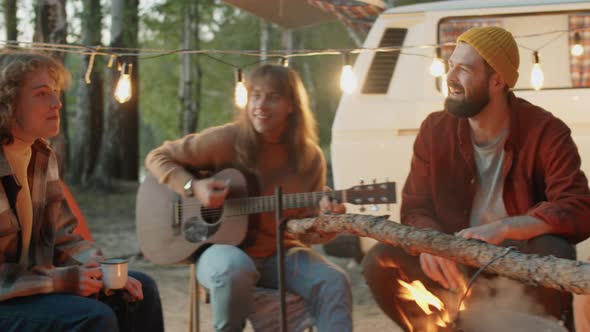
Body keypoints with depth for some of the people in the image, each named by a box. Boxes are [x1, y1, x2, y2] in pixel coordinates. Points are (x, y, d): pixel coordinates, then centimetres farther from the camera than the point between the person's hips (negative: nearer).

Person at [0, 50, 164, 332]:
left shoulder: (42, 156, 6)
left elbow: (62, 237, 13)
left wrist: (103, 270, -4)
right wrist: (63, 280, -22)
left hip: (32, 282, 9)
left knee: (141, 290, 4)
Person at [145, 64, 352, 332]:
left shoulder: (310, 158, -1)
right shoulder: (226, 140, -10)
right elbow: (157, 157, -2)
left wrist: (325, 218, -20)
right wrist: (193, 187, -18)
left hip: (278, 252, 3)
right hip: (223, 244, -3)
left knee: (333, 283, -23)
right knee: (235, 269, -38)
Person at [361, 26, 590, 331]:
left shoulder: (545, 132, -14)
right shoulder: (435, 130, -3)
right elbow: (415, 207, -2)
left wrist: (502, 229, -38)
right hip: (457, 264, 3)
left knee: (552, 253, -36)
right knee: (380, 261, -20)